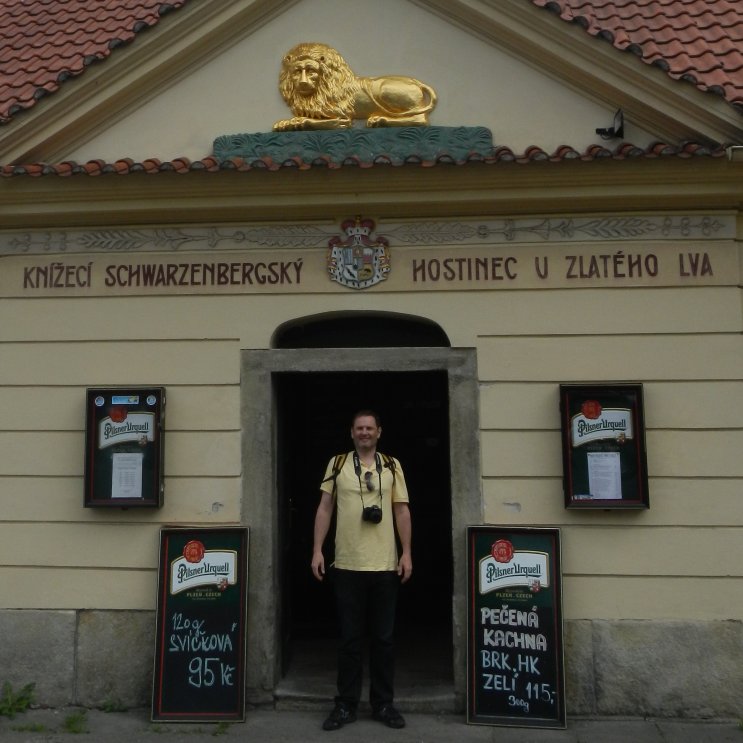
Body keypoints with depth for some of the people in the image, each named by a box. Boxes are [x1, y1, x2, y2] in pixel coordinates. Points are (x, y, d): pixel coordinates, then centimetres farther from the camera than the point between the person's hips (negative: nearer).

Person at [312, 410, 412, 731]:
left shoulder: (392, 465, 6)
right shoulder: (337, 464, 4)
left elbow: (402, 511, 6)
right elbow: (325, 508, 5)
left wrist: (407, 553, -1)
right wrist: (317, 550, -3)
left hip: (385, 566, 1)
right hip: (347, 565, -1)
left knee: (383, 638, 9)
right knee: (349, 638, 7)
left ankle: (383, 704, 22)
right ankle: (346, 705, 19)